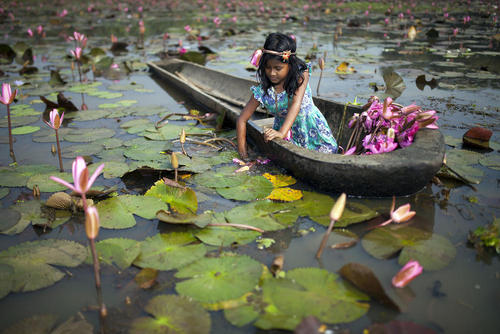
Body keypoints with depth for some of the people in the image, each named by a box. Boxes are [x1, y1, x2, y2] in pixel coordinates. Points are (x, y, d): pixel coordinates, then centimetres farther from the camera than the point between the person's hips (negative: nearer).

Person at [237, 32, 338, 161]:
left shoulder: (301, 75, -17)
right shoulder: (262, 91, -15)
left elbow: (296, 104, -32)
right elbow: (242, 120, -10)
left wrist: (282, 132, -46)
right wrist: (243, 152, -15)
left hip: (310, 127, -1)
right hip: (287, 134, 2)